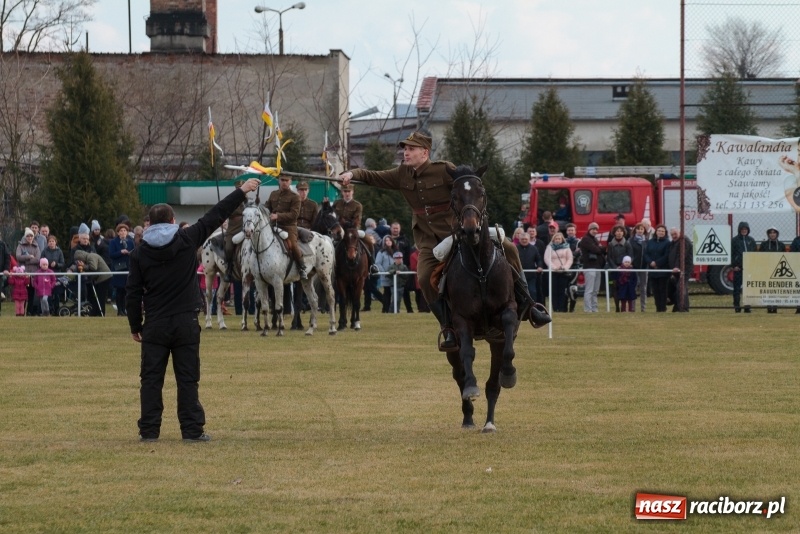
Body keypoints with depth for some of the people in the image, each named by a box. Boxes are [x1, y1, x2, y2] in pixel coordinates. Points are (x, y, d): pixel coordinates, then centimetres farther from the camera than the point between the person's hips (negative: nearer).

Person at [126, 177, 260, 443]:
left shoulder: (140, 253, -1)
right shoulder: (186, 241, -4)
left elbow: (133, 293, 1)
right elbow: (215, 216, 1)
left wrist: (135, 326, 10)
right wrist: (242, 192, 9)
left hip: (154, 324, 1)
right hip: (185, 322, -1)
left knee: (151, 378, 5)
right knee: (188, 378, 4)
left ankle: (149, 430, 4)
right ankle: (192, 429, 2)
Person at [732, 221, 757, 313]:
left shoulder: (751, 240, 10)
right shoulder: (734, 240, 1)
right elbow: (731, 254, -1)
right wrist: (733, 265, -9)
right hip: (738, 267, -3)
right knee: (737, 287, 1)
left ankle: (747, 306, 7)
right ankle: (737, 305, 5)